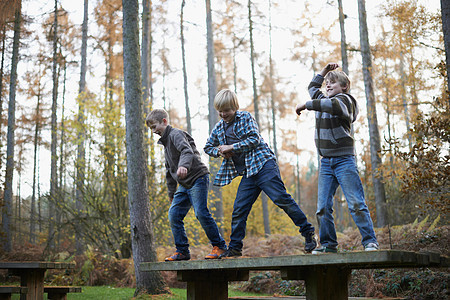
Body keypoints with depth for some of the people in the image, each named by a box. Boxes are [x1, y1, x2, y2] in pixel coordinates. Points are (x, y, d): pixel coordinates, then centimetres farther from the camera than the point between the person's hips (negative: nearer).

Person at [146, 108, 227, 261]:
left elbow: (187, 151, -30)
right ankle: (182, 251, 5)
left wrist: (184, 165, -50)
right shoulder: (165, 142, 21)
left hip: (197, 178, -9)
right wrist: (171, 192, 30)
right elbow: (169, 170, 28)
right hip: (184, 184, 9)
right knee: (174, 214, -2)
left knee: (201, 213, -17)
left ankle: (219, 245, -2)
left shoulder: (176, 134, -8)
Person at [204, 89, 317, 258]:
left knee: (281, 199, -13)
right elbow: (208, 147, 26)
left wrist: (231, 147, -12)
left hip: (264, 166, -5)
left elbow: (254, 139, -11)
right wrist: (219, 151, 4)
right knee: (238, 210, 1)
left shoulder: (245, 117, -1)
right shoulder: (219, 128, 15)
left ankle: (308, 233, -4)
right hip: (247, 174, 6)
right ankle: (234, 247, 11)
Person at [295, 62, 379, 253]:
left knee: (356, 203, -10)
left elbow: (332, 105, -26)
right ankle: (328, 244, 6)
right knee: (323, 207, -1)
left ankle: (370, 241, -5)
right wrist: (324, 71, 29)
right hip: (326, 162, 7)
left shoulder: (344, 99, -2)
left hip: (344, 160, -6)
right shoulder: (323, 100, 19)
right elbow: (312, 87, 39)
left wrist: (305, 105, -20)